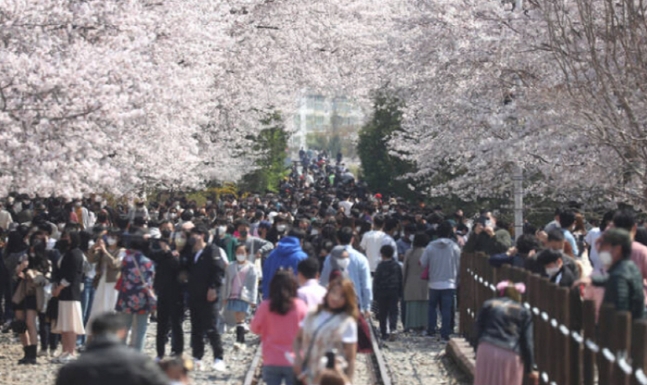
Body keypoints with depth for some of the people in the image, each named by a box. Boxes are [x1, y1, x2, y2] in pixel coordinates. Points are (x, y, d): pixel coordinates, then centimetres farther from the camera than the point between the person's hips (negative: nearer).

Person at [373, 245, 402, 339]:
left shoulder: (380, 266, -7)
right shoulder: (397, 265, 4)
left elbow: (376, 281, -6)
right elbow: (400, 280, 10)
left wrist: (375, 294, 0)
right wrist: (399, 292, 18)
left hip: (382, 292, -2)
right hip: (394, 292, 2)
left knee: (382, 313, 6)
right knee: (393, 311, 2)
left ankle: (384, 333, 7)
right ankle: (393, 328, -21)